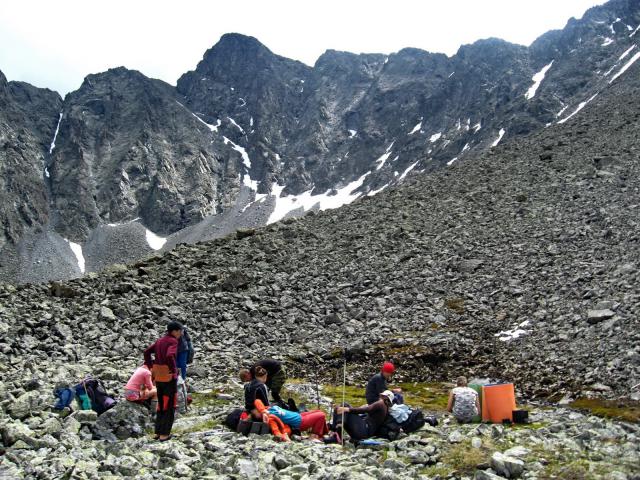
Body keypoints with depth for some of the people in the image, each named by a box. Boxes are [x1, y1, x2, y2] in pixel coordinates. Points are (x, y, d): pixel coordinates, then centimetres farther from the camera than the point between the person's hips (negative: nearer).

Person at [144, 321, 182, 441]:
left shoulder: (160, 340, 11)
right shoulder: (173, 341, -15)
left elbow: (147, 352, 16)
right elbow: (170, 356, -31)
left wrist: (150, 367, 15)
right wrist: (174, 369, -18)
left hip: (158, 376, 8)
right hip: (169, 376, -8)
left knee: (161, 404, 20)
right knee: (170, 405, 5)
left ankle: (158, 431, 23)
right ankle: (164, 434, 6)